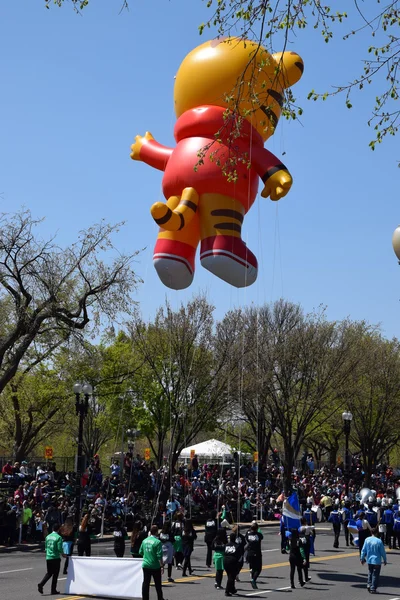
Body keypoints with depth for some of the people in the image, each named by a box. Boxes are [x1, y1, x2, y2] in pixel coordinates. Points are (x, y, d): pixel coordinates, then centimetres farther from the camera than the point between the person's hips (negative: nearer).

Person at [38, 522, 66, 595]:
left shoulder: (48, 536, 8)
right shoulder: (58, 537, -11)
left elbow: (46, 547, 14)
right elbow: (59, 548, -15)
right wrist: (63, 554, 2)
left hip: (48, 557, 5)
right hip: (55, 558, -5)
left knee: (49, 573, 16)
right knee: (55, 574, 5)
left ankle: (41, 584, -4)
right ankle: (53, 590, 9)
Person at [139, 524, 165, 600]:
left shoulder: (145, 540, 2)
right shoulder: (157, 542, -14)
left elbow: (140, 552, 11)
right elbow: (159, 556, -17)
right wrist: (162, 566, -10)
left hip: (145, 565, 4)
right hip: (155, 566, -4)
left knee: (145, 583, 9)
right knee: (158, 584, 11)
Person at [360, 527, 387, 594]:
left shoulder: (367, 540, -4)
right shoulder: (379, 541, -14)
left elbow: (363, 550, 2)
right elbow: (382, 552, -7)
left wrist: (362, 558, 14)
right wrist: (384, 560, 7)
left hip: (369, 560, 4)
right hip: (377, 561, -4)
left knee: (370, 573, 22)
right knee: (375, 575, 6)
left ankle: (369, 584, 8)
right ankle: (373, 588, 6)